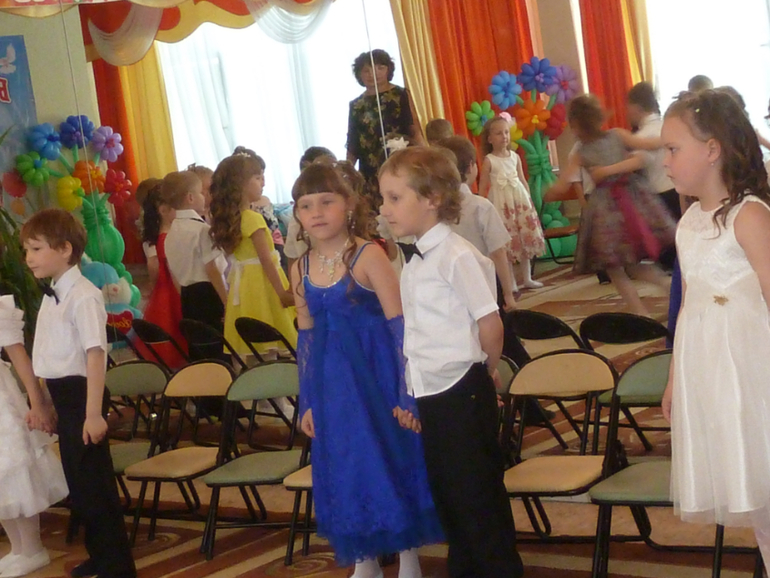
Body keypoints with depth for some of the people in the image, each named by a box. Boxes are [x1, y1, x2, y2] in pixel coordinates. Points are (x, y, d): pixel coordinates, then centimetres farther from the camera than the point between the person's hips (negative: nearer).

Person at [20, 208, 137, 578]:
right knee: (79, 481, 19)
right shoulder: (52, 295, 10)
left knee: (94, 482, -1)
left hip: (80, 394, -9)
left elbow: (95, 353, -24)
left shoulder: (82, 295, -18)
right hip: (63, 395, 9)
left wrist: (94, 413, -27)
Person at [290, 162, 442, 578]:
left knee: (393, 459, 5)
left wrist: (407, 387, -16)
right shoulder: (300, 270, 3)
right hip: (333, 385, 5)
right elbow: (307, 338, 10)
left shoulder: (368, 255, -12)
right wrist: (308, 402, 10)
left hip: (376, 373, -5)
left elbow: (399, 324, -13)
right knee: (346, 467, 12)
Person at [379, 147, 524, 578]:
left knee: (479, 499, 2)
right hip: (429, 397, 8)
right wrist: (409, 397, 10)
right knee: (449, 498, 17)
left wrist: (489, 372, 0)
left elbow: (490, 323, -17)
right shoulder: (414, 262, 10)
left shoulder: (457, 256, -17)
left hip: (461, 393, -8)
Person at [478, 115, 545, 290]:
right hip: (501, 204, -5)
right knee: (505, 244, -4)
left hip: (520, 201, 5)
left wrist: (529, 201, 9)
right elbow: (482, 187, -5)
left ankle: (527, 278, 18)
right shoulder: (489, 160, -7)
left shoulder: (515, 157, 7)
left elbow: (523, 181, 13)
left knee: (526, 240, 8)